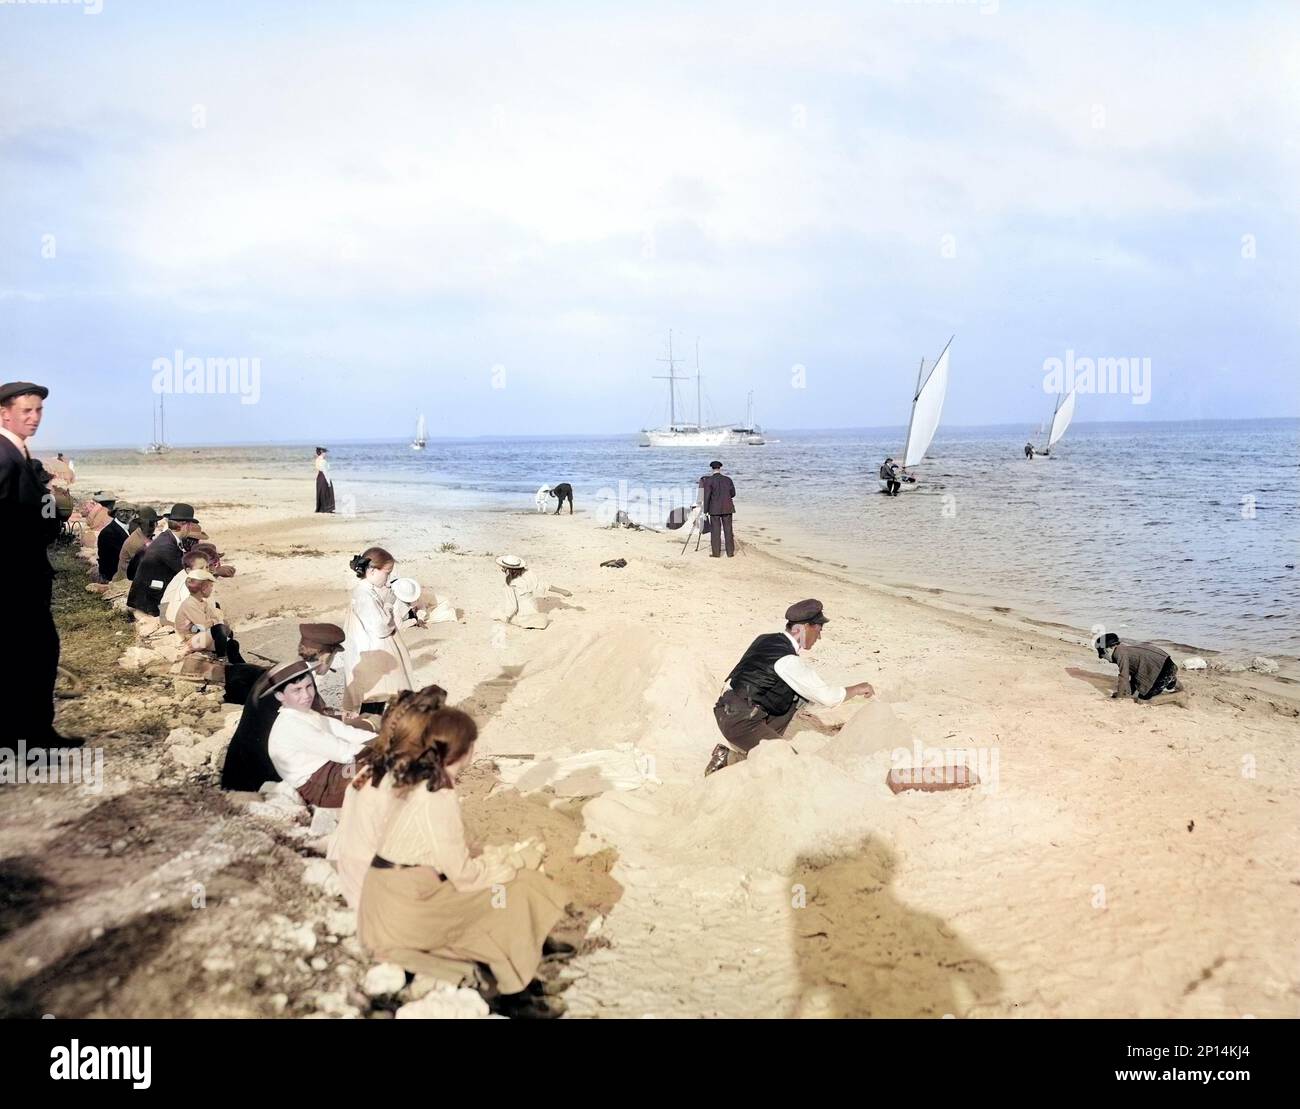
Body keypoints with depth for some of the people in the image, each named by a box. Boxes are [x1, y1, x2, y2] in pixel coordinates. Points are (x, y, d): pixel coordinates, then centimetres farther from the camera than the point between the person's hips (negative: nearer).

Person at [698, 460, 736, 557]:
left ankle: (716, 552, 3)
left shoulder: (708, 480, -6)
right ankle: (730, 552, 9)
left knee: (715, 531, 2)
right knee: (728, 530, 6)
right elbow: (733, 494, 10)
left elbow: (707, 496, -9)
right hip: (727, 508, 3)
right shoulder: (728, 479, 4)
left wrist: (705, 510, -5)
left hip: (714, 509, -3)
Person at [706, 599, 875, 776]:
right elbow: (826, 697, -13)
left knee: (800, 695, 12)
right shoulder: (787, 660, -20)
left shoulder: (769, 640, 6)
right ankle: (731, 757, -6)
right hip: (740, 721, -9)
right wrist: (856, 689, 2)